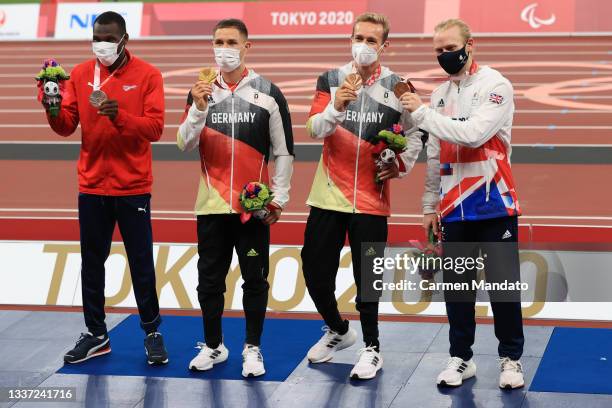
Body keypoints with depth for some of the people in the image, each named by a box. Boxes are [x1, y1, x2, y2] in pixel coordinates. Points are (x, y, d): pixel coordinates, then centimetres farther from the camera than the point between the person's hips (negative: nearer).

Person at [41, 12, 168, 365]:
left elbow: (155, 128, -12)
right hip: (92, 187, 3)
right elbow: (66, 127, 4)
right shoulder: (80, 74, 5)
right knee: (92, 263, 9)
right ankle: (96, 335, 19)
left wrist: (118, 115, -26)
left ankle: (152, 333, 17)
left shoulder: (147, 75, -4)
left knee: (142, 263, 4)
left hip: (133, 188, -3)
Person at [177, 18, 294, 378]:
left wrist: (280, 197, -3)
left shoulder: (268, 93, -1)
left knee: (255, 278, 5)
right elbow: (185, 145, -2)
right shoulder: (202, 91, 5)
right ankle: (213, 346, 23)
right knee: (210, 278, 9)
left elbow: (284, 151, 1)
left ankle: (253, 348, 17)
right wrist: (199, 109, -17)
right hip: (211, 203, 2)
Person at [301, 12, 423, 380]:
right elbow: (314, 128, -13)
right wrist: (336, 107, -30)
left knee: (367, 277, 1)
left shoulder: (397, 86, -1)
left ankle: (372, 348, 19)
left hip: (371, 198, -2)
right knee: (316, 270, 8)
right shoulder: (331, 80, 1)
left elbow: (415, 134, 10)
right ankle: (338, 331, 34)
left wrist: (402, 164, -6)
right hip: (328, 195, 2)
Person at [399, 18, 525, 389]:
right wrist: (430, 204, 14)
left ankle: (511, 358, 14)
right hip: (454, 207, 6)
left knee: (503, 283, 1)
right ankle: (461, 358, 20)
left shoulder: (495, 85, -9)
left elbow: (474, 134, -24)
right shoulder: (441, 94, 11)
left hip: (494, 204, -5)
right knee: (456, 285, 9)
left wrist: (422, 113, -18)